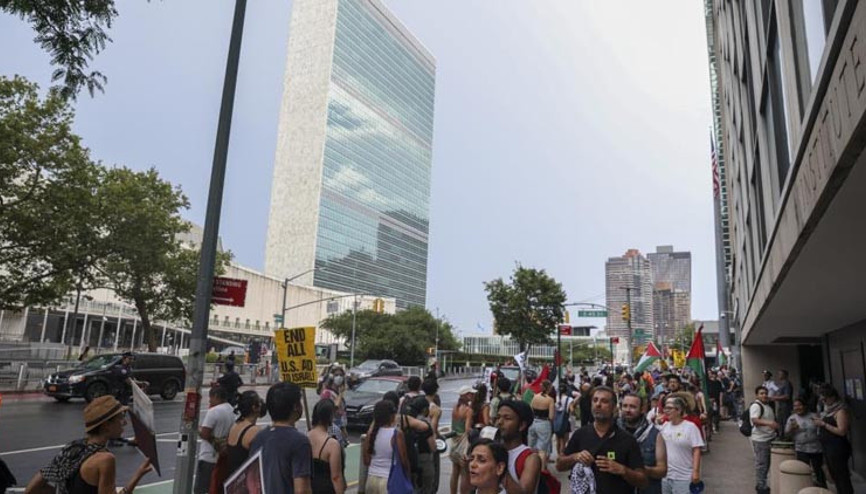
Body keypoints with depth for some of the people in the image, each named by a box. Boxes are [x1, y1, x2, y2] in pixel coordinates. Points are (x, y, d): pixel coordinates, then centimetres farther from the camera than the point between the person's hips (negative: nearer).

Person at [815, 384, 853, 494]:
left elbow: (842, 431, -22)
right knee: (834, 476, 17)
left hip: (838, 449, -10)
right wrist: (820, 422, 4)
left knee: (841, 477, -4)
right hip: (828, 448, 10)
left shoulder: (841, 411, -14)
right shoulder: (829, 410, 12)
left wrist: (824, 424, -18)